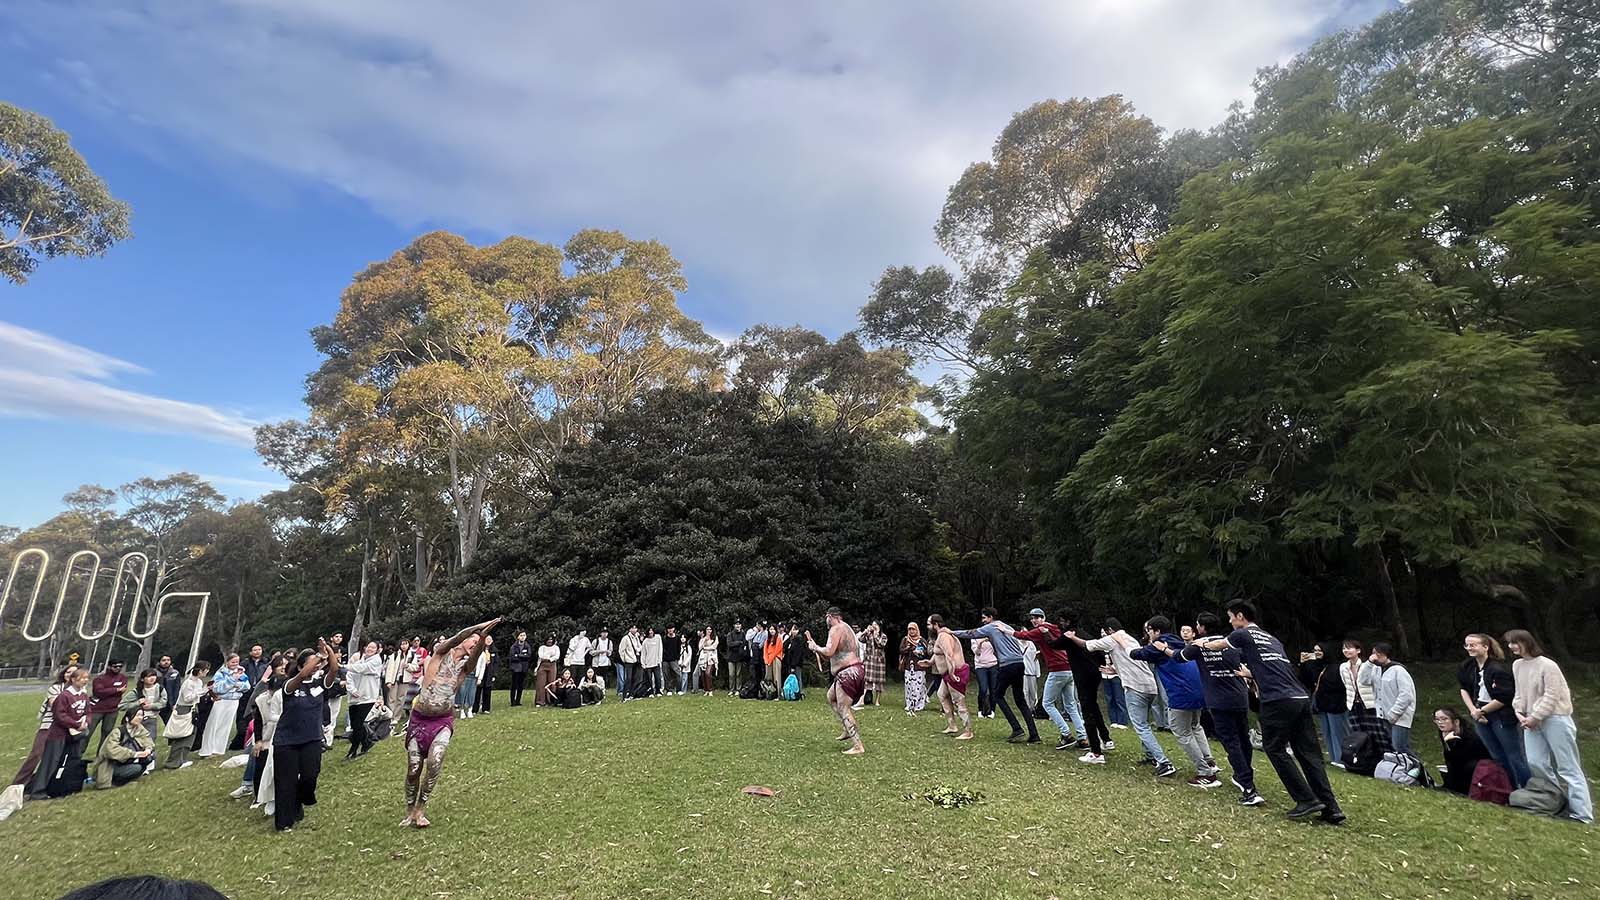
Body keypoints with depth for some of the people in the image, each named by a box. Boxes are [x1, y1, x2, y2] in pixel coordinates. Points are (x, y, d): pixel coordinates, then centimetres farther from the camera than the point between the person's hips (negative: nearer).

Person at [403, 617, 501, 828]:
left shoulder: (465, 665, 3)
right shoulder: (440, 652, -1)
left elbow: (477, 652, -20)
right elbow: (458, 636, -21)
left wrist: (484, 636, -38)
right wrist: (479, 626, -32)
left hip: (443, 721, 1)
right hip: (420, 718, -1)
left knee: (434, 761, -18)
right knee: (413, 768, 3)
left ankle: (419, 810, 1)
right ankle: (409, 812, 26)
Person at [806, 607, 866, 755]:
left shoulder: (836, 629, -10)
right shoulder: (846, 628, 21)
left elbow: (829, 652, -24)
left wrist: (815, 647, -7)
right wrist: (814, 645, 16)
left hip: (848, 673, -11)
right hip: (856, 670, 11)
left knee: (843, 709, -7)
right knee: (831, 697, 23)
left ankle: (858, 746, -7)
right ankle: (849, 729, 23)